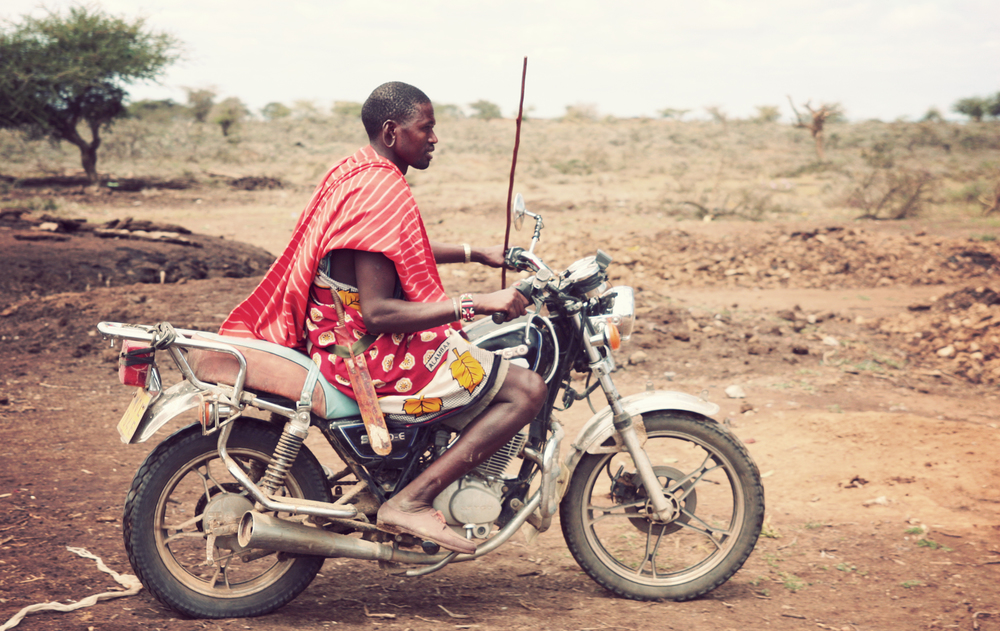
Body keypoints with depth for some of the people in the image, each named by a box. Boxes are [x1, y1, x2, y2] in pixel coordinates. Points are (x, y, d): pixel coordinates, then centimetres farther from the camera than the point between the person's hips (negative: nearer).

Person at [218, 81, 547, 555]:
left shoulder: (356, 171, 10)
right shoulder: (380, 195, -22)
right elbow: (376, 314, -27)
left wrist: (477, 254, 22)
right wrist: (475, 302, -28)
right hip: (373, 356, -11)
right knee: (527, 389, -13)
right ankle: (411, 501, -16)